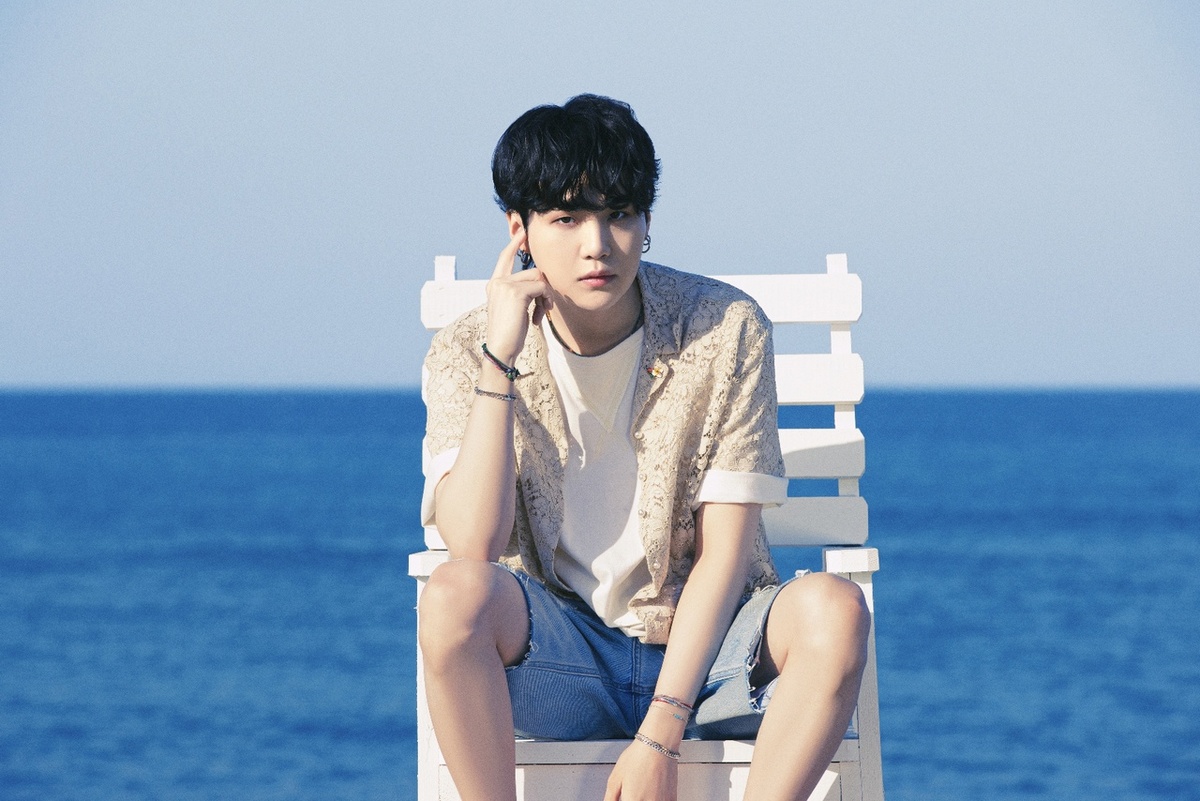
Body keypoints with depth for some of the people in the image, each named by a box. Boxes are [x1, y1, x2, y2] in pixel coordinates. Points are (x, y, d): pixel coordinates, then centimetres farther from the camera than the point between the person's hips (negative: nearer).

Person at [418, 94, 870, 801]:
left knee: (832, 608, -31)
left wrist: (660, 736, -19)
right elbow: (473, 544, -19)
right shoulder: (466, 356, -5)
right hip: (557, 658, 0)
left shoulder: (724, 331, -7)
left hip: (702, 644, 0)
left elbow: (724, 552, -11)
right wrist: (498, 362, -23)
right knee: (456, 594, -32)